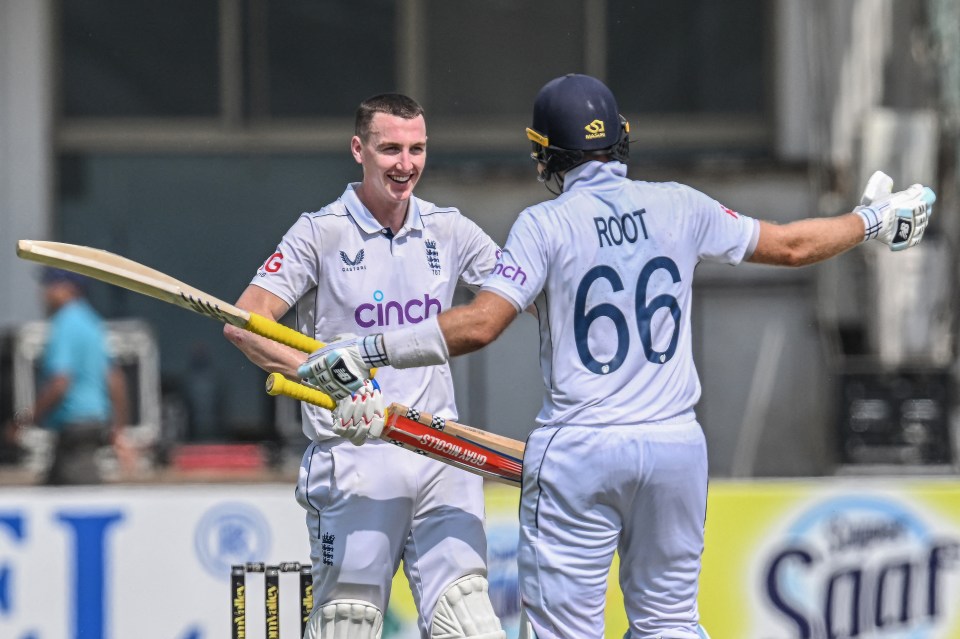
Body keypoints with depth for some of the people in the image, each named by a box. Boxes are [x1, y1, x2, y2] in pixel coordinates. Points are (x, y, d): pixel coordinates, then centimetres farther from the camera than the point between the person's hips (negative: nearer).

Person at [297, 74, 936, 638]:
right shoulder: (679, 207, 4)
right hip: (676, 445, 4)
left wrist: (370, 349, -11)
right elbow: (791, 245, 14)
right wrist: (873, 221, 31)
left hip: (579, 455, -4)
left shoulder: (547, 223, -7)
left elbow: (481, 323, -16)